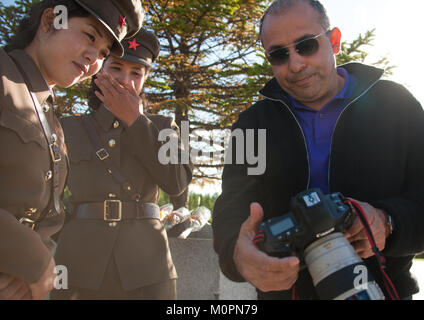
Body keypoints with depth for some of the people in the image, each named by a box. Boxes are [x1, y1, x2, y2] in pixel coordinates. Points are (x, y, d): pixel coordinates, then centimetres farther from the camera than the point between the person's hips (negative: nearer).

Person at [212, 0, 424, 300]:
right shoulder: (253, 124, -1)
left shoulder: (395, 105, -5)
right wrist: (239, 253, -34)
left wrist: (387, 222, -29)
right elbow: (231, 210, -11)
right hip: (283, 290, 2)